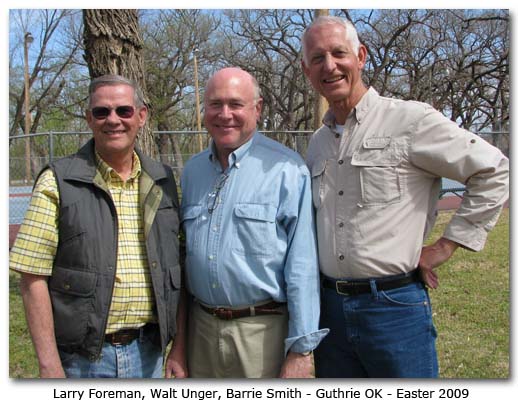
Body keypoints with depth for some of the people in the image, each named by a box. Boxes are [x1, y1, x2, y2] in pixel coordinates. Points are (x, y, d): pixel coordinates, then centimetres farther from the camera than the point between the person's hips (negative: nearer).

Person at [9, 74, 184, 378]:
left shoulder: (163, 182, 5)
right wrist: (49, 365, -14)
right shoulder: (58, 182, -7)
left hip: (148, 352, 4)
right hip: (82, 357, -3)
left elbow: (175, 270, 9)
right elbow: (33, 278, -10)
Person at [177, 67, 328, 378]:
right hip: (201, 327, 5)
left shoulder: (287, 169, -11)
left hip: (264, 330, -5)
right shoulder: (192, 170, 7)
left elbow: (303, 265, -13)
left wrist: (301, 349, -14)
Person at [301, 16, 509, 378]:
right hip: (330, 307, 6)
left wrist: (447, 245, -7)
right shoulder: (318, 143, 11)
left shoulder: (410, 119, -8)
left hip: (395, 306, -5)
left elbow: (495, 172, -6)